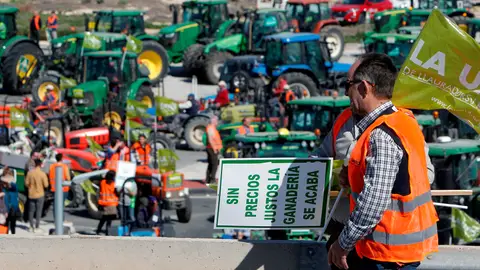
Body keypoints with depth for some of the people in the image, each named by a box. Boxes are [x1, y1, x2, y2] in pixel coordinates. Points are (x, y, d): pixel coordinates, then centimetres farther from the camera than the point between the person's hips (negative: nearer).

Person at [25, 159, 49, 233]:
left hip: (31, 195, 3)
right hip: (40, 195, -3)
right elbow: (46, 185, -12)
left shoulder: (30, 173, -6)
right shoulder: (43, 174, -14)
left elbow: (26, 183, -1)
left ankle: (31, 227, 15)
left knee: (31, 211, 12)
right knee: (38, 211, 4)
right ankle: (37, 227, 2)